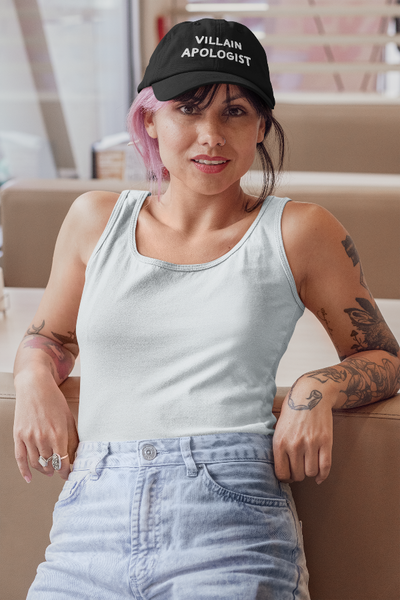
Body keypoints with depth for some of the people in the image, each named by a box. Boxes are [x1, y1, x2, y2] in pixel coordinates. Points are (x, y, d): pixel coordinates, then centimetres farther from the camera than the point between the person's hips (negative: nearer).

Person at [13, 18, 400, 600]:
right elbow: (48, 337, 29)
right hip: (91, 525, 2)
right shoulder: (96, 218, 15)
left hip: (231, 529, -2)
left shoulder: (299, 232, 8)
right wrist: (35, 382, 6)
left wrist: (318, 389, -4)